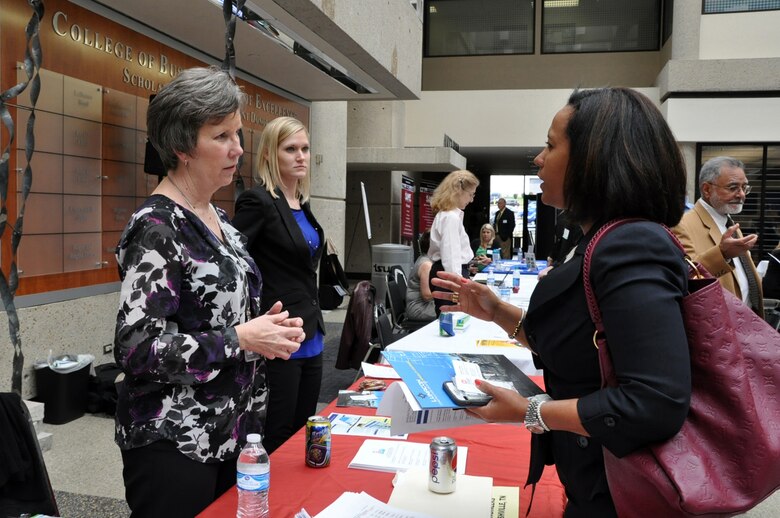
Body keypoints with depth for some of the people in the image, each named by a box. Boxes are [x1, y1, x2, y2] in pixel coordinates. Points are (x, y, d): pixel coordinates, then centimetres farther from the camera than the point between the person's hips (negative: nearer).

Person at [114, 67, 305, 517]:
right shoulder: (157, 227, -18)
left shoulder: (217, 217, 8)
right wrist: (242, 340, -21)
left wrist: (265, 327, -1)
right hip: (175, 443, -8)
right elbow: (137, 348, -23)